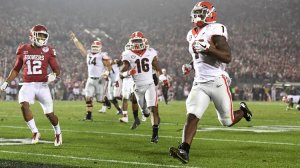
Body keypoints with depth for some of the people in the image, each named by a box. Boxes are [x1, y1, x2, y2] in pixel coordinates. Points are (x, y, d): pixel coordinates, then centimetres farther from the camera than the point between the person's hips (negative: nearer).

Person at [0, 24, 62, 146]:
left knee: (49, 113, 1)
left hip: (42, 85, -1)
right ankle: (35, 132, -11)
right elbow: (16, 69, 16)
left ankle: (58, 133, 31)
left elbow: (57, 69, 3)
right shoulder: (23, 50, 5)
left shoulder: (48, 51, 1)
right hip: (27, 85, 1)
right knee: (24, 105, -25)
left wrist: (54, 75, -20)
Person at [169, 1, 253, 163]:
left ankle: (242, 110, 40)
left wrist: (208, 48, -28)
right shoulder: (192, 35, 13)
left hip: (217, 82, -5)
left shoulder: (215, 31, -11)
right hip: (199, 84, 5)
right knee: (192, 116, -14)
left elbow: (227, 58, -18)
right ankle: (184, 150, -22)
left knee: (227, 121, 8)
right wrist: (190, 66, 10)